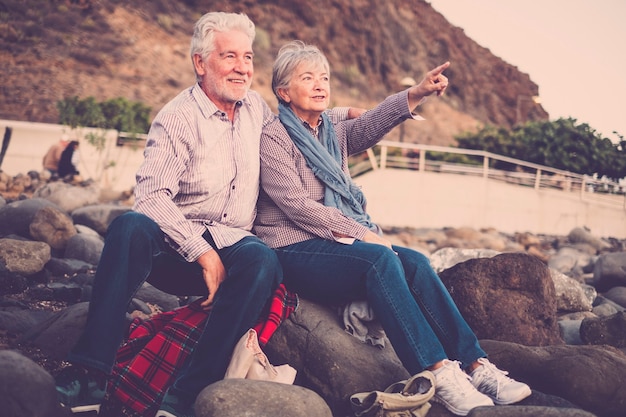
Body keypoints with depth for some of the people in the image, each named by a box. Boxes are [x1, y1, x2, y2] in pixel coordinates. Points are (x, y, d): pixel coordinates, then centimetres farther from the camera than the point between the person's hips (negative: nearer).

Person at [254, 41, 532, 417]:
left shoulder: (335, 135, 18)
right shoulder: (274, 138, -2)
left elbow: (372, 123, -3)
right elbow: (297, 205, -13)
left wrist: (418, 94, -20)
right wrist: (360, 233, -18)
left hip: (341, 242, 7)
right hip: (295, 250, -6)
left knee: (414, 262, -19)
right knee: (380, 260, -31)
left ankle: (475, 365, -26)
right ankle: (438, 374, -36)